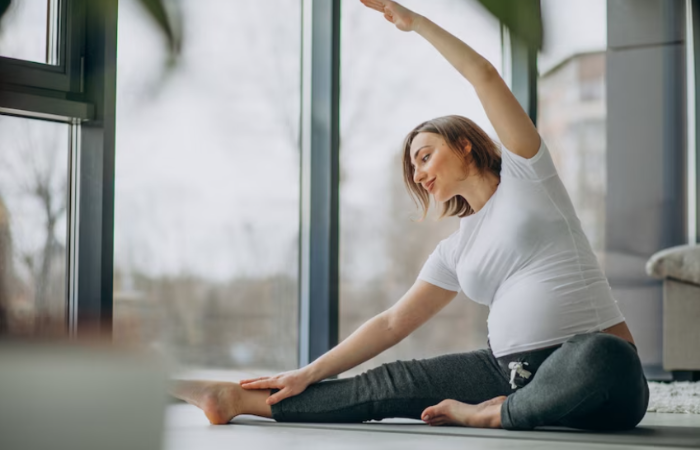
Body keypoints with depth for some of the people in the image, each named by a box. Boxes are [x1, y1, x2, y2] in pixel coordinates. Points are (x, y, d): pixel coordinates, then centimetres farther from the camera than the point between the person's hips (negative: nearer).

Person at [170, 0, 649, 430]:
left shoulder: (524, 173, 7)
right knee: (393, 384, -7)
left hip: (600, 361, -5)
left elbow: (484, 75, -1)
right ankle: (242, 401, -4)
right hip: (511, 368, 5)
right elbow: (393, 323, 18)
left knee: (602, 360, -41)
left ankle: (494, 414, -19)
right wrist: (309, 374, 11)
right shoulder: (456, 249, 20)